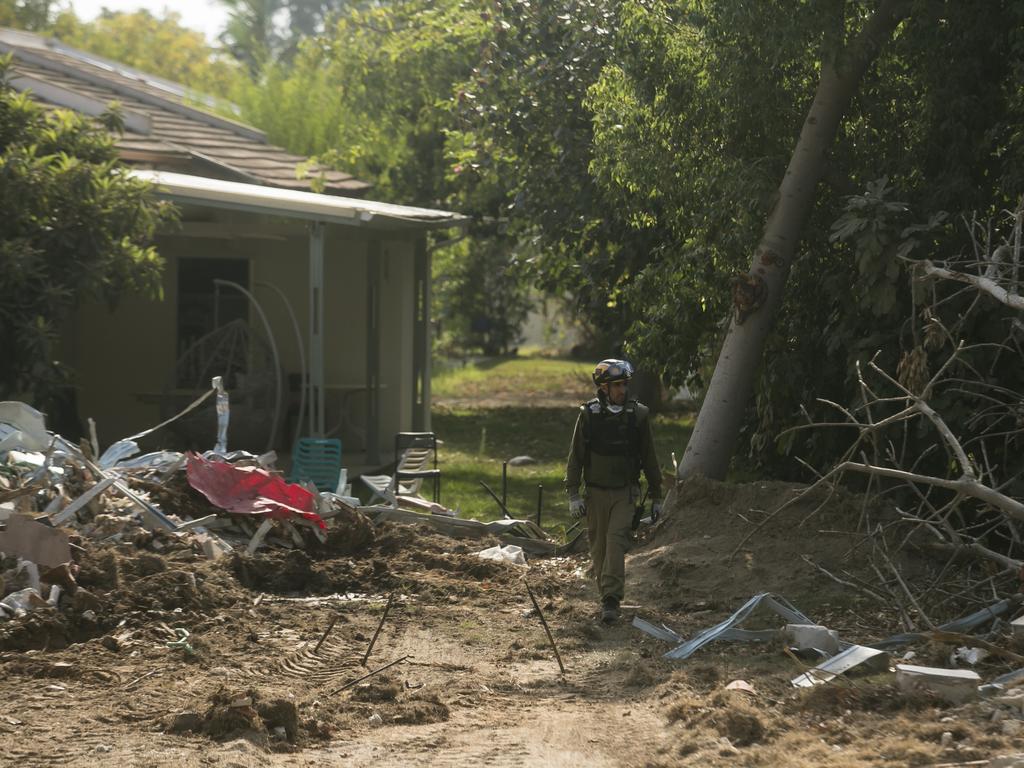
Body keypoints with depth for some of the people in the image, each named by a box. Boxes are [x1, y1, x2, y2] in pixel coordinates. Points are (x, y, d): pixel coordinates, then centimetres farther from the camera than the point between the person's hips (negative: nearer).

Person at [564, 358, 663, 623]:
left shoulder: (637, 414, -2)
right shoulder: (588, 414, -4)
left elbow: (649, 458, 7)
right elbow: (575, 456, 1)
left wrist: (656, 496, 10)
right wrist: (573, 494, -6)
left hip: (625, 492, -1)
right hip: (596, 492, 1)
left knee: (616, 540, -16)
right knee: (599, 547, 6)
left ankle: (611, 600, -20)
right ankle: (608, 597, 21)